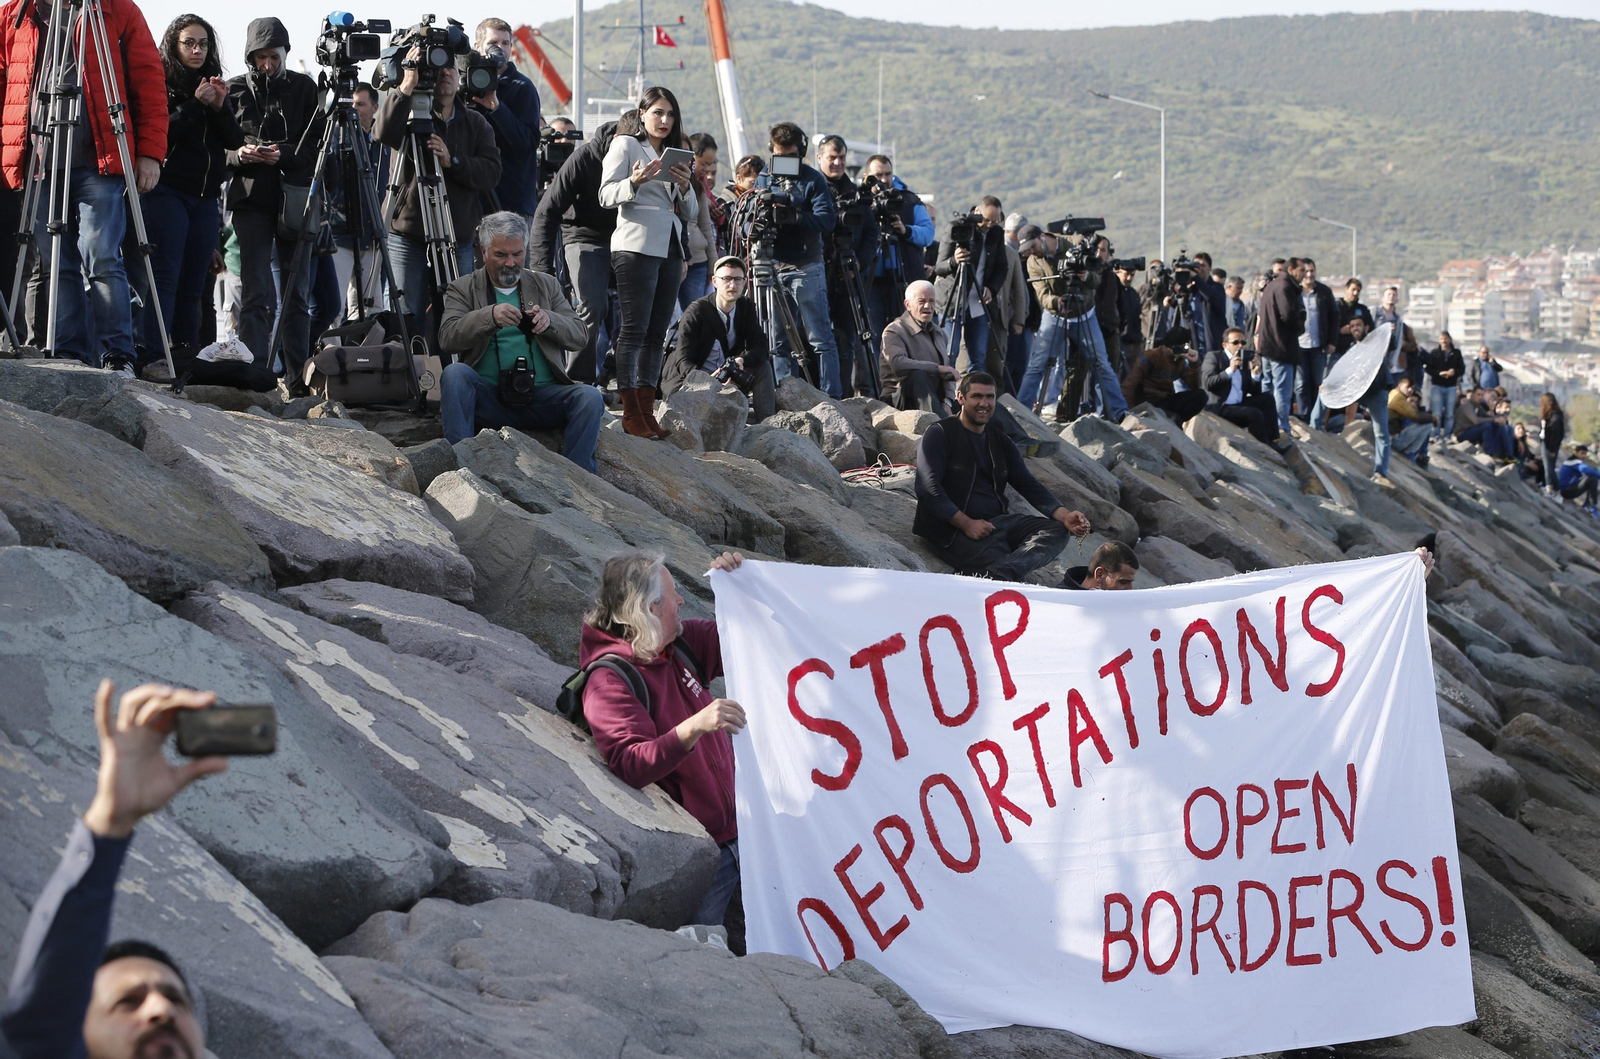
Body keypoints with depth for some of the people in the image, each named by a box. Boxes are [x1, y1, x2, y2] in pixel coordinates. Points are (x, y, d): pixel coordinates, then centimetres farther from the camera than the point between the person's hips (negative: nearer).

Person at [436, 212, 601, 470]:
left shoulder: (546, 285, 18)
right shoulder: (463, 289, 11)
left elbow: (579, 336, 10)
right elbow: (447, 337, -6)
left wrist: (549, 321, -12)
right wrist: (490, 316, -23)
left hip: (541, 396, 2)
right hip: (487, 398, -2)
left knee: (590, 398, -25)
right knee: (454, 373, -30)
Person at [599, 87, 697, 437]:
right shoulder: (626, 145, 7)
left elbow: (691, 214, 20)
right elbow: (607, 194, -6)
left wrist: (684, 188, -1)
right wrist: (635, 181, -25)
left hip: (670, 250, 7)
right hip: (637, 246, -7)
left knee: (657, 332, 2)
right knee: (634, 328, -11)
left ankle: (647, 412, 1)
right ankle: (631, 414, -14)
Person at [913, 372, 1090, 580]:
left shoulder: (1001, 443, 22)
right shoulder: (939, 435, 2)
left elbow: (1029, 486, 15)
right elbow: (928, 488, -10)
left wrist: (1064, 515, -5)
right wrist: (966, 524, -20)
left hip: (997, 522, 7)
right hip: (954, 530, -7)